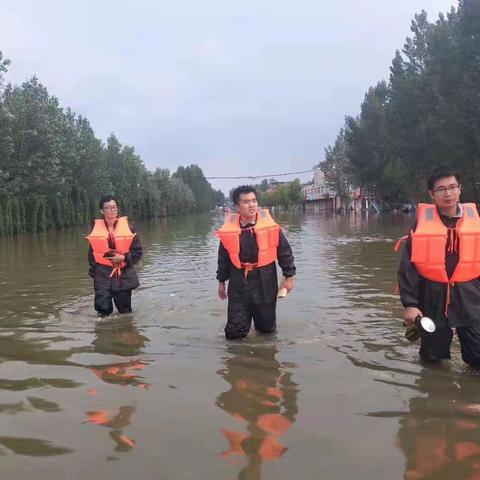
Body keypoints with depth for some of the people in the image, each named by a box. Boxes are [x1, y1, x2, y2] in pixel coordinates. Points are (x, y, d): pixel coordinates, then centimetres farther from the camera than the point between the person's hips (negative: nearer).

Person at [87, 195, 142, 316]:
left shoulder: (127, 228, -2)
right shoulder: (96, 230, 1)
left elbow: (138, 252, 1)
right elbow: (92, 253, 10)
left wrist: (123, 258, -14)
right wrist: (93, 272, 3)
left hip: (124, 275, 0)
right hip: (103, 275, 0)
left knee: (125, 311, 10)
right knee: (103, 310, -9)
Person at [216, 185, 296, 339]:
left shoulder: (270, 226, -7)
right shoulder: (229, 229, -4)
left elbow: (285, 251, 1)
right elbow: (223, 257, 8)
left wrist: (289, 276, 2)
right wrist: (221, 281, 12)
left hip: (265, 283, 0)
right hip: (238, 285, 1)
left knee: (267, 328, 13)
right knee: (235, 332, 1)